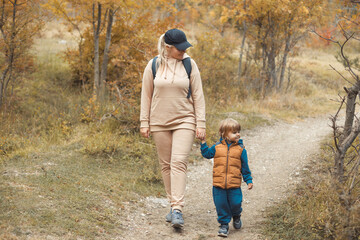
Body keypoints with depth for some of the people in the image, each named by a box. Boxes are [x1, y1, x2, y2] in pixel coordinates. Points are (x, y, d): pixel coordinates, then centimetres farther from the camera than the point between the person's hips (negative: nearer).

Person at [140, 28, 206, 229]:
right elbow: (146, 95, 6)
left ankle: (177, 210, -17)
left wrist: (201, 123, -2)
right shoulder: (153, 66, 0)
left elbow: (198, 96, 1)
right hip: (159, 123, 2)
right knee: (166, 165, 7)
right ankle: (174, 205, 18)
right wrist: (144, 123, 3)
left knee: (179, 163, -14)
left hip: (184, 121, -2)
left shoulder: (190, 65, -1)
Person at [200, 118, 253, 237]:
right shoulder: (217, 147, 2)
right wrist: (203, 143, 5)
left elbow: (245, 167, 8)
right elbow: (207, 154, 16)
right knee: (221, 205, 4)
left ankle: (236, 216, 34)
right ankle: (224, 224, 20)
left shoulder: (240, 149, 2)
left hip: (234, 184, -1)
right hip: (218, 184, 1)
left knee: (235, 203, 1)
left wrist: (249, 180, 9)